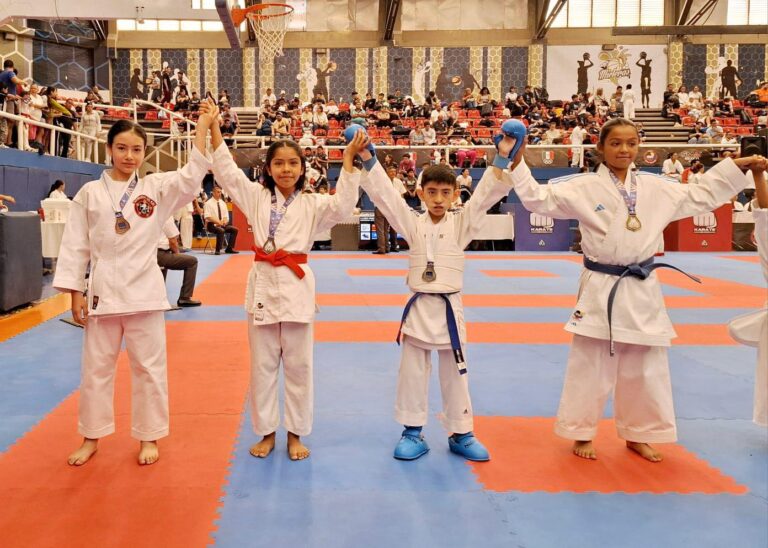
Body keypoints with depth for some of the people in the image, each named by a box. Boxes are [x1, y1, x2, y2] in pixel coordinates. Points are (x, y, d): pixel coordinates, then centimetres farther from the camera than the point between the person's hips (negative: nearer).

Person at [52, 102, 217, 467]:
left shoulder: (157, 188, 2)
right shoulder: (90, 193, 2)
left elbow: (192, 176, -14)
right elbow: (75, 245, 3)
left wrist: (203, 128, -20)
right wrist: (75, 293, -1)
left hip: (143, 288, 0)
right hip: (103, 288, 1)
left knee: (149, 365, 6)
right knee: (96, 366, 11)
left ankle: (149, 437, 21)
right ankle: (91, 438, 27)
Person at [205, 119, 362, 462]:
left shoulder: (312, 204, 3)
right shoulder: (257, 197, 7)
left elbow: (343, 206, -13)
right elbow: (227, 171, 1)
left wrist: (349, 160, -21)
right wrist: (213, 129, -7)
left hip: (297, 287, -1)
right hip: (263, 285, 1)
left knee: (298, 366, 7)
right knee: (262, 366, 9)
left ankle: (295, 434, 21)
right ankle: (266, 432, 23)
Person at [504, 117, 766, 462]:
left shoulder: (655, 187, 6)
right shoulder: (584, 187, -6)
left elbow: (700, 197, 17)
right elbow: (539, 198, -10)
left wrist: (737, 167, 13)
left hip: (642, 290, 4)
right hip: (600, 290, -4)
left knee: (645, 368, 13)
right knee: (590, 367, 4)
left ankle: (637, 435, 29)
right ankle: (582, 433, 20)